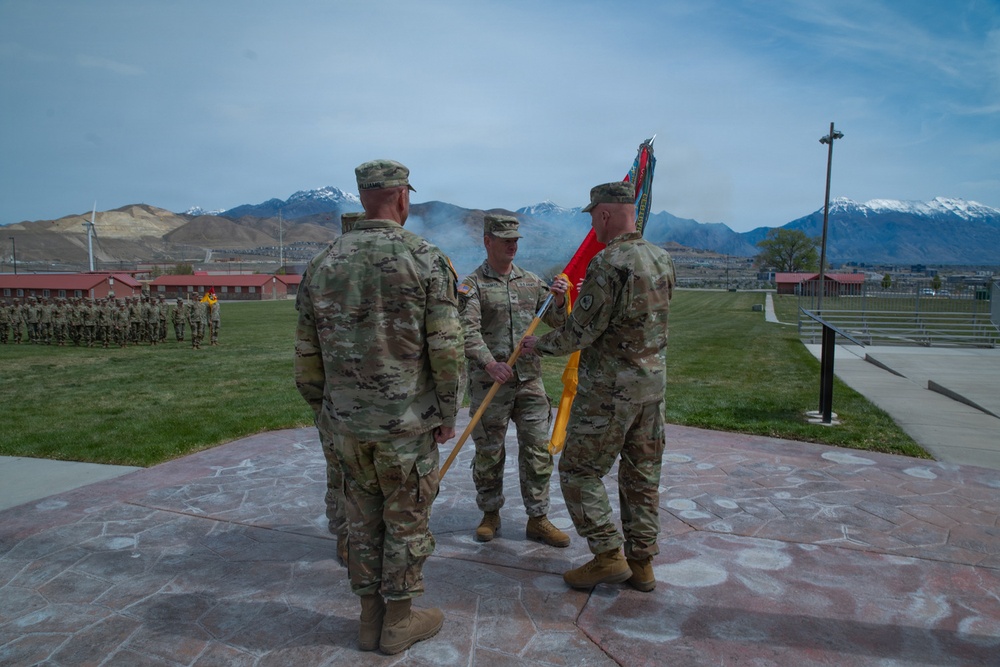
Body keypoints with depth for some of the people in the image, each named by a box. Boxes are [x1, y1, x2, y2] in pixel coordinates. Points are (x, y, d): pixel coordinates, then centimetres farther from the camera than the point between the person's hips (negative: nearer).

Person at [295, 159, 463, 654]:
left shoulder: (322, 264, 3)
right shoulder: (427, 259, -10)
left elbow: (307, 352, 7)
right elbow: (445, 348, -12)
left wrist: (321, 409, 19)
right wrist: (447, 414, 0)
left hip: (346, 422, 4)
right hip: (406, 421, -4)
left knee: (363, 519, 17)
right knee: (406, 520, 11)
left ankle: (370, 618, 30)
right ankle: (400, 621, 25)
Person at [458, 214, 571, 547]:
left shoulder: (532, 281, 11)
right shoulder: (472, 285, -3)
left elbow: (556, 321, 15)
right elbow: (468, 332, -15)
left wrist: (559, 300, -6)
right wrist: (489, 363, -29)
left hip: (530, 379, 4)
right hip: (490, 383, -4)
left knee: (538, 450, 5)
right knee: (489, 453, 7)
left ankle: (538, 519, 17)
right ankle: (490, 514, 26)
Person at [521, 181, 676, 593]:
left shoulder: (608, 264, -20)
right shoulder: (661, 259, 7)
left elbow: (580, 332, -18)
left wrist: (539, 345, 0)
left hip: (609, 389, -8)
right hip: (654, 383, 8)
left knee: (579, 470, 6)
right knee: (642, 474, 15)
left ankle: (609, 556, 8)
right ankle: (642, 562, 24)